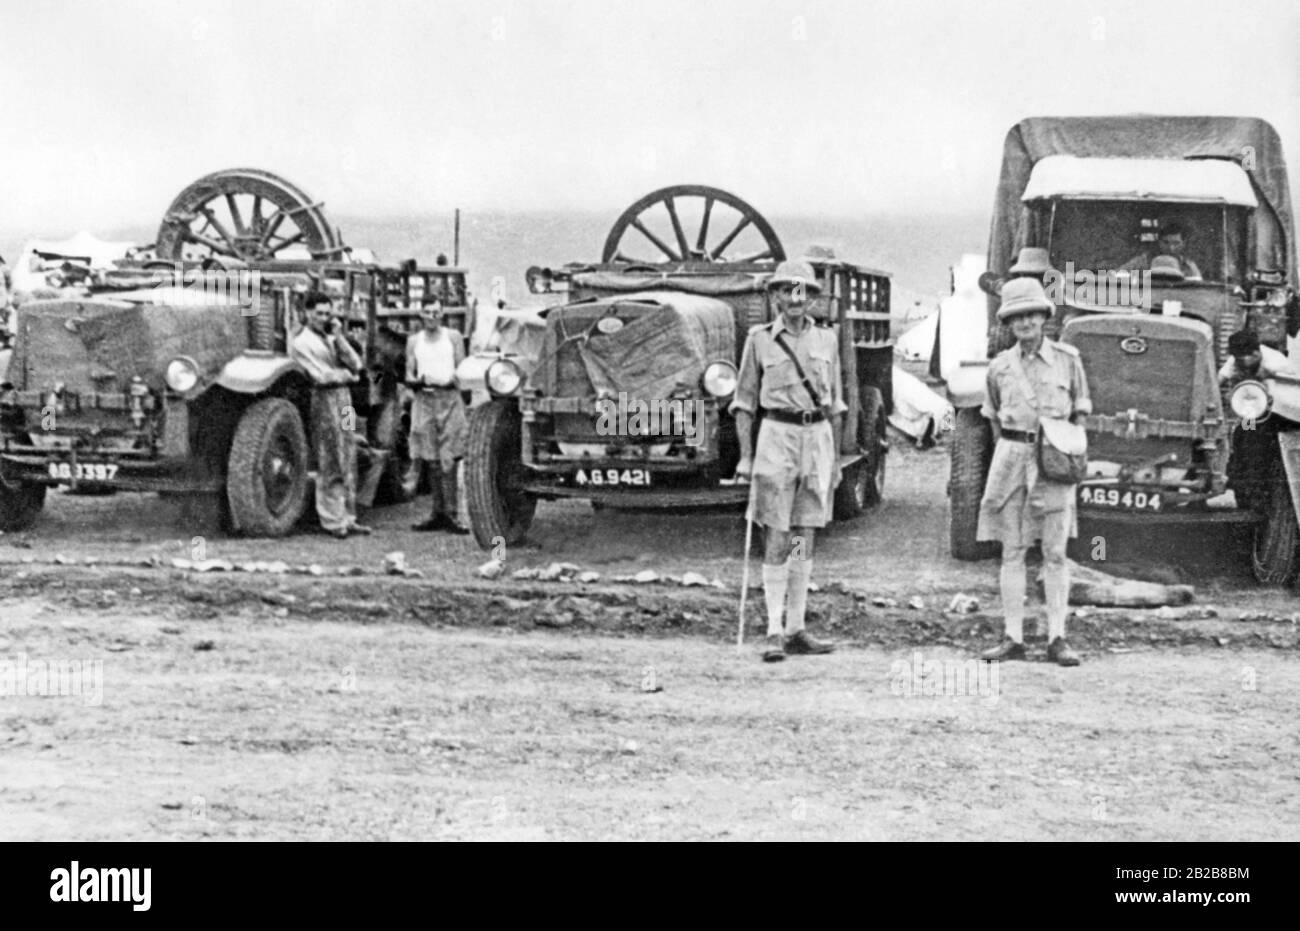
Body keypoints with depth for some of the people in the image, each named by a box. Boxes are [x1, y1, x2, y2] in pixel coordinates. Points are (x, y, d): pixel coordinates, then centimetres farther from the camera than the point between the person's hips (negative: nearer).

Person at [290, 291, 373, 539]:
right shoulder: (301, 342, -3)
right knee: (330, 466, -6)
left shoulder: (332, 338, 19)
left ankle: (347, 518, 13)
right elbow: (322, 375, -11)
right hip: (324, 400, -7)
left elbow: (356, 364, 6)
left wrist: (338, 337, -2)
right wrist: (348, 375, 3)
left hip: (344, 398, 7)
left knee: (348, 463, 8)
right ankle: (332, 521, -1)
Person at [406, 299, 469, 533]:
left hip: (449, 399, -2)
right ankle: (437, 513, 9)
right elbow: (408, 377, 13)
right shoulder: (414, 341, 14)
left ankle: (450, 513, -11)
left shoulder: (452, 337, 8)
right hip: (424, 401, 3)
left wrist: (452, 380, -16)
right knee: (431, 461, 3)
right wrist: (419, 381, -10)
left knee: (449, 460, -10)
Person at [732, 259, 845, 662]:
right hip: (777, 437, -3)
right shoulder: (760, 339, 1)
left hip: (818, 438, 3)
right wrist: (745, 456, -5)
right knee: (778, 539, -6)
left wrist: (836, 458, 13)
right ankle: (774, 632, -4)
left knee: (804, 537, 6)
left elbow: (833, 404, 15)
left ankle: (796, 630, 11)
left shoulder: (825, 340, 9)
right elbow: (745, 402, 2)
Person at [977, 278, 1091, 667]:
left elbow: (1079, 412, 8)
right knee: (1012, 551, 2)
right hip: (1011, 456, 2)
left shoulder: (1067, 358, 2)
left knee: (1055, 553, -2)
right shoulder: (1000, 366, 7)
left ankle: (1057, 638, 1)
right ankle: (1013, 638, 5)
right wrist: (1008, 453, 8)